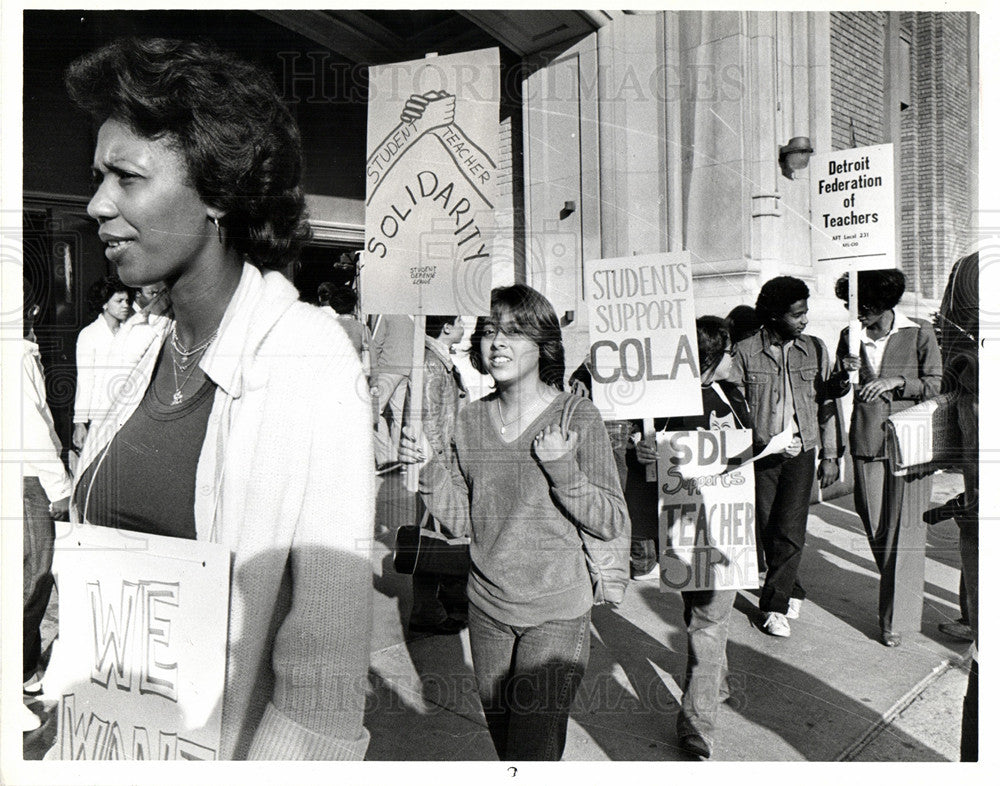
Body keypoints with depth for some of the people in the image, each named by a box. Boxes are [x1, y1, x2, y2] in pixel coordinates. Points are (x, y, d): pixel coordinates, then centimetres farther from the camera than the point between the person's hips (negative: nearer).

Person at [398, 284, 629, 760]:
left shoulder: (577, 417, -12)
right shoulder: (471, 421, 0)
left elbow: (613, 523, -10)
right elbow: (463, 521, 3)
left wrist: (561, 467, -23)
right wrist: (429, 468, -11)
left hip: (556, 614, -4)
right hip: (487, 610, 5)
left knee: (534, 753, -1)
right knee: (505, 748, 22)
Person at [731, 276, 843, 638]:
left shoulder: (815, 350, 5)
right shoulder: (745, 351, -4)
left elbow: (827, 405, 9)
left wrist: (831, 455, 7)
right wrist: (757, 440, -13)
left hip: (801, 450, 1)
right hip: (761, 455, -1)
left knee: (790, 531, -7)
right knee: (768, 531, 5)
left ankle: (775, 605, 6)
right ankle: (792, 593, 26)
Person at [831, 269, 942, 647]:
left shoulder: (920, 334, -2)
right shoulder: (850, 336, 6)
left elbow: (935, 385, -1)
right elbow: (838, 390, 11)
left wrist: (897, 381, -17)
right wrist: (844, 374, -10)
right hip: (866, 441, 3)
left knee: (903, 528, -2)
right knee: (875, 527, 9)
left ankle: (897, 617, 8)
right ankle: (892, 595, 32)